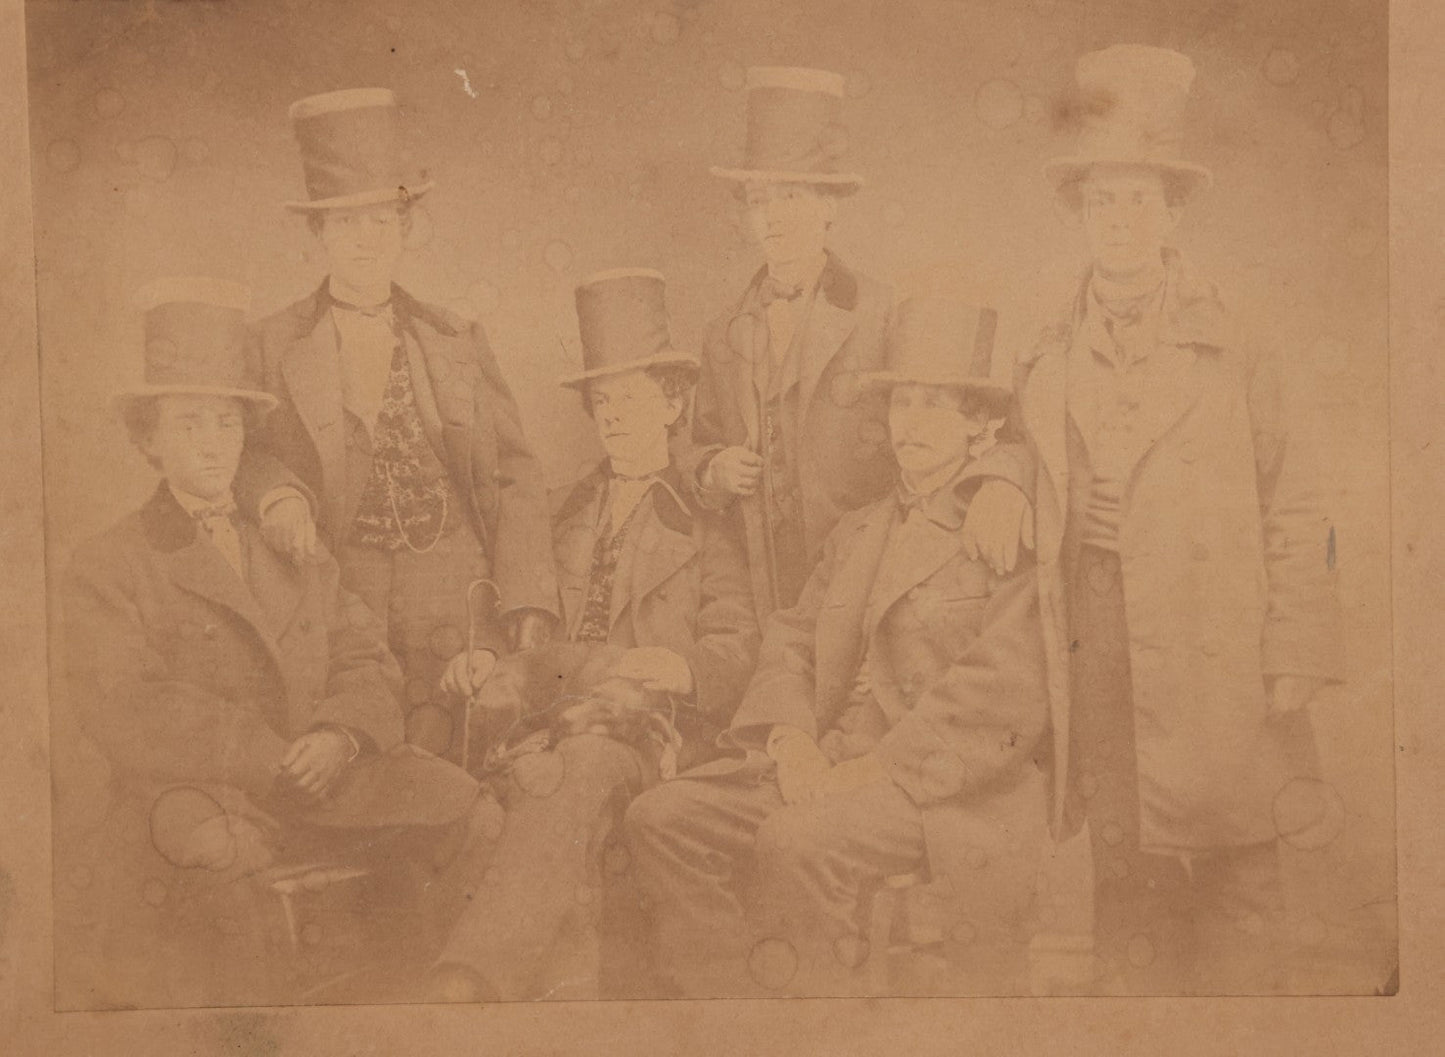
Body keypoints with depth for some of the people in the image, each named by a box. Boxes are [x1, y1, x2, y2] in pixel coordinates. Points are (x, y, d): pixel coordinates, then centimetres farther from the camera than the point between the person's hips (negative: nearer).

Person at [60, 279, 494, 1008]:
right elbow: (125, 714, -7)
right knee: (213, 853, -38)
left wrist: (338, 736, -10)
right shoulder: (106, 567, 6)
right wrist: (273, 758, -15)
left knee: (467, 811, -16)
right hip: (191, 792, -4)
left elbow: (364, 661, 14)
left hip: (314, 778, 5)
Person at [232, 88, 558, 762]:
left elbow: (516, 476, 12)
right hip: (344, 620, -1)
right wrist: (276, 494, -20)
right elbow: (257, 454, 4)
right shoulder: (274, 347, 10)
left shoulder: (459, 341, 15)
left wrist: (527, 604, 0)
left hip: (466, 610, 2)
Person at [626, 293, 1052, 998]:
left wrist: (879, 765, -18)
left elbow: (1005, 696, -14)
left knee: (795, 841, -33)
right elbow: (791, 640, 15)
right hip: (828, 765, 7)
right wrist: (790, 736, -5)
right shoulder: (857, 532, 23)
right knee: (664, 818, -11)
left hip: (948, 786, -7)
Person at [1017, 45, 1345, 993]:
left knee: (1237, 877, 4)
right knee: (1124, 872, 7)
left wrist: (1294, 660, -5)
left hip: (1215, 643, -2)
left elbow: (1292, 507, 1)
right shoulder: (1050, 359, 10)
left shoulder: (1233, 345, 3)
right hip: (1098, 644, 2)